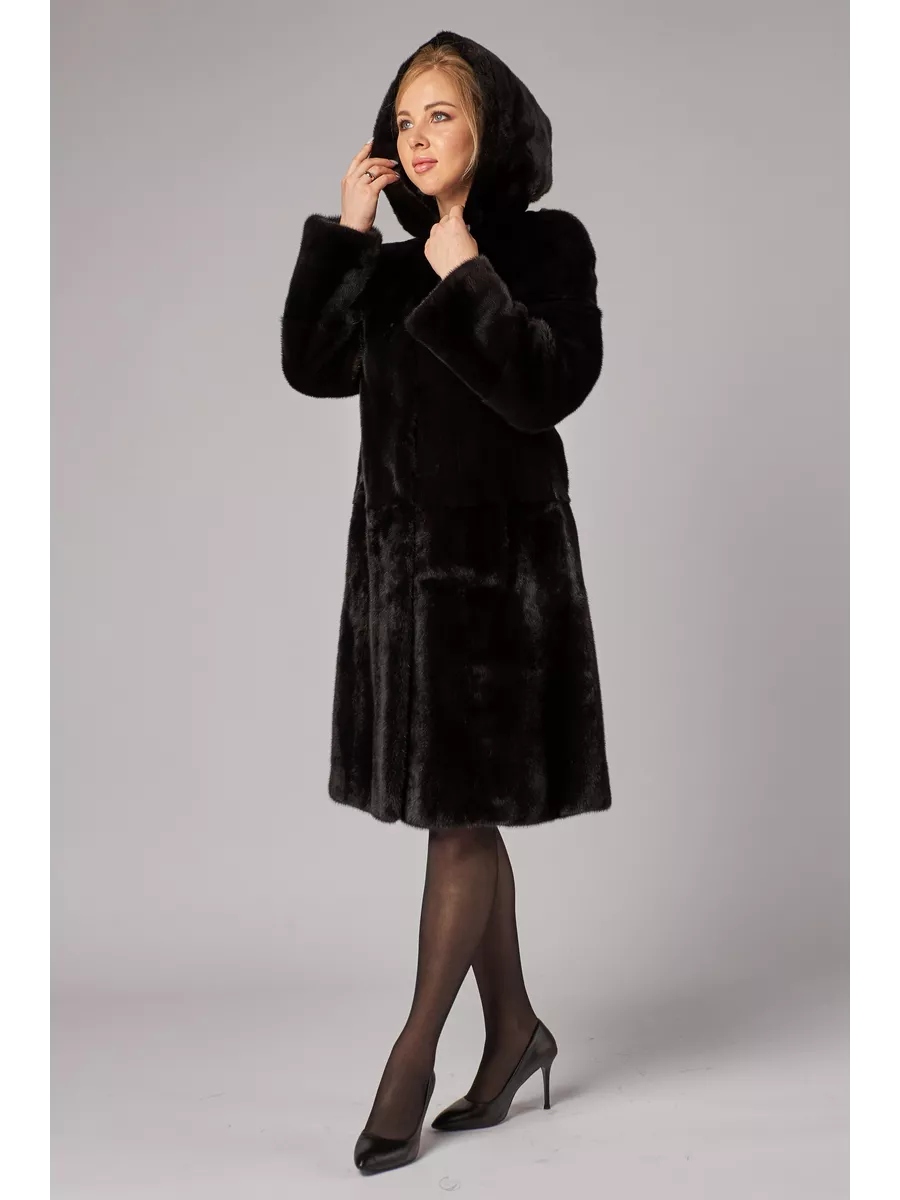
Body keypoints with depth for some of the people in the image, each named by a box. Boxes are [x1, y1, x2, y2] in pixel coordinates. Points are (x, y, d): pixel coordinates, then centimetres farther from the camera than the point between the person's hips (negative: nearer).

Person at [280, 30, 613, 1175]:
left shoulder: (546, 243, -2)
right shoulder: (393, 265, 14)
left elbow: (550, 388, -14)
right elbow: (312, 367, 2)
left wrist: (469, 277, -13)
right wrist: (344, 233, -1)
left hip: (499, 553, -6)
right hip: (401, 554, 6)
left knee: (462, 814, -3)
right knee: (458, 815, 10)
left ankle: (414, 1050, 9)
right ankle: (514, 1027, 24)